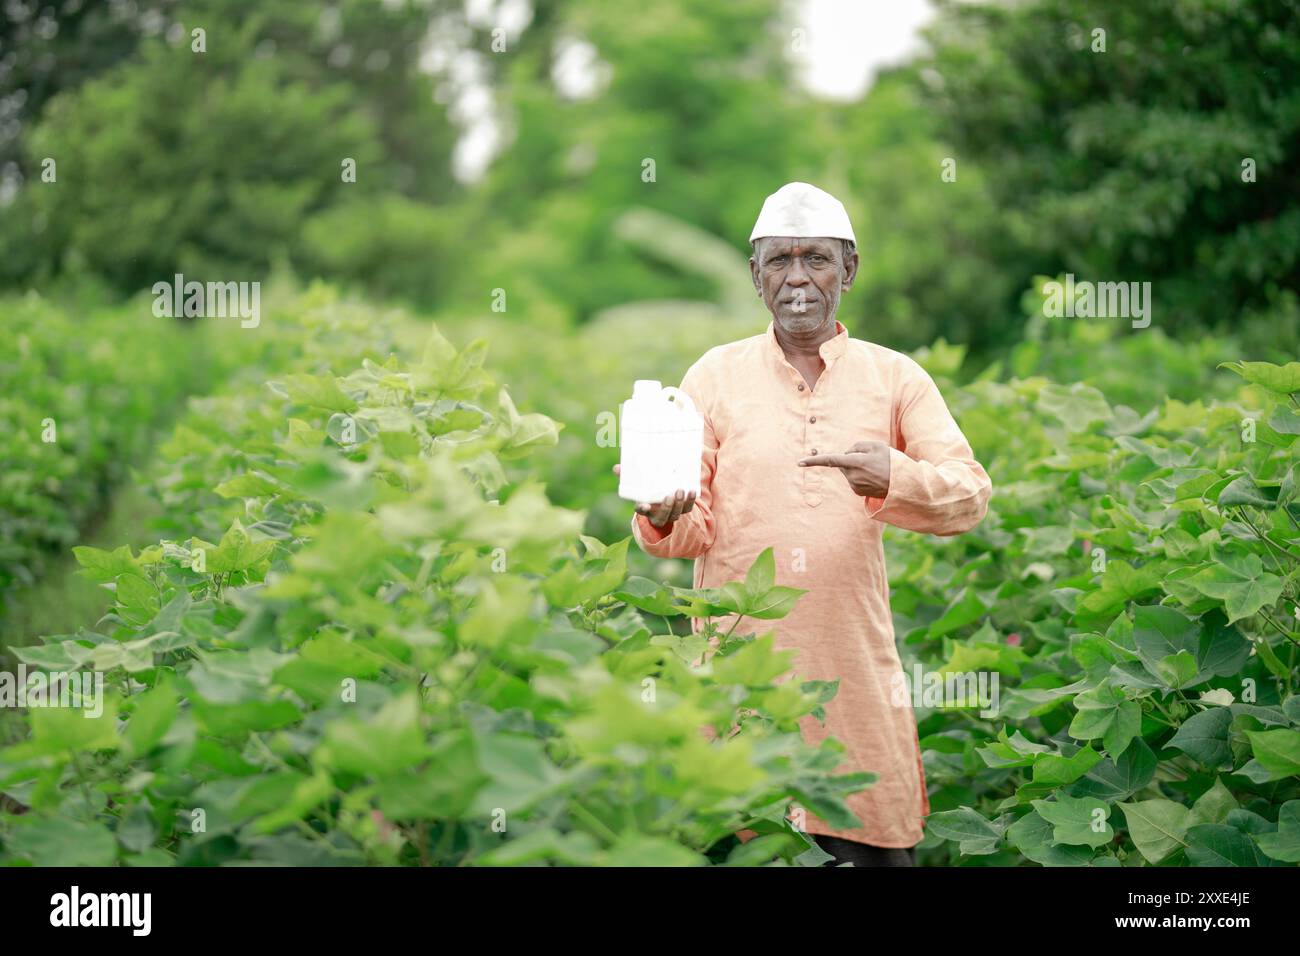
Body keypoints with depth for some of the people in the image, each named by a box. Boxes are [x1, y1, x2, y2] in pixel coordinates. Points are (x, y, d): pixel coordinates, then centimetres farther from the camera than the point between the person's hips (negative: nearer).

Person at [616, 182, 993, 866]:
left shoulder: (895, 378, 8)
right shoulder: (714, 376, 7)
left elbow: (970, 495, -3)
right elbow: (694, 530, 4)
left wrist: (894, 478, -23)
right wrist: (661, 519, -20)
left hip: (856, 662, 1)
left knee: (874, 848, 1)